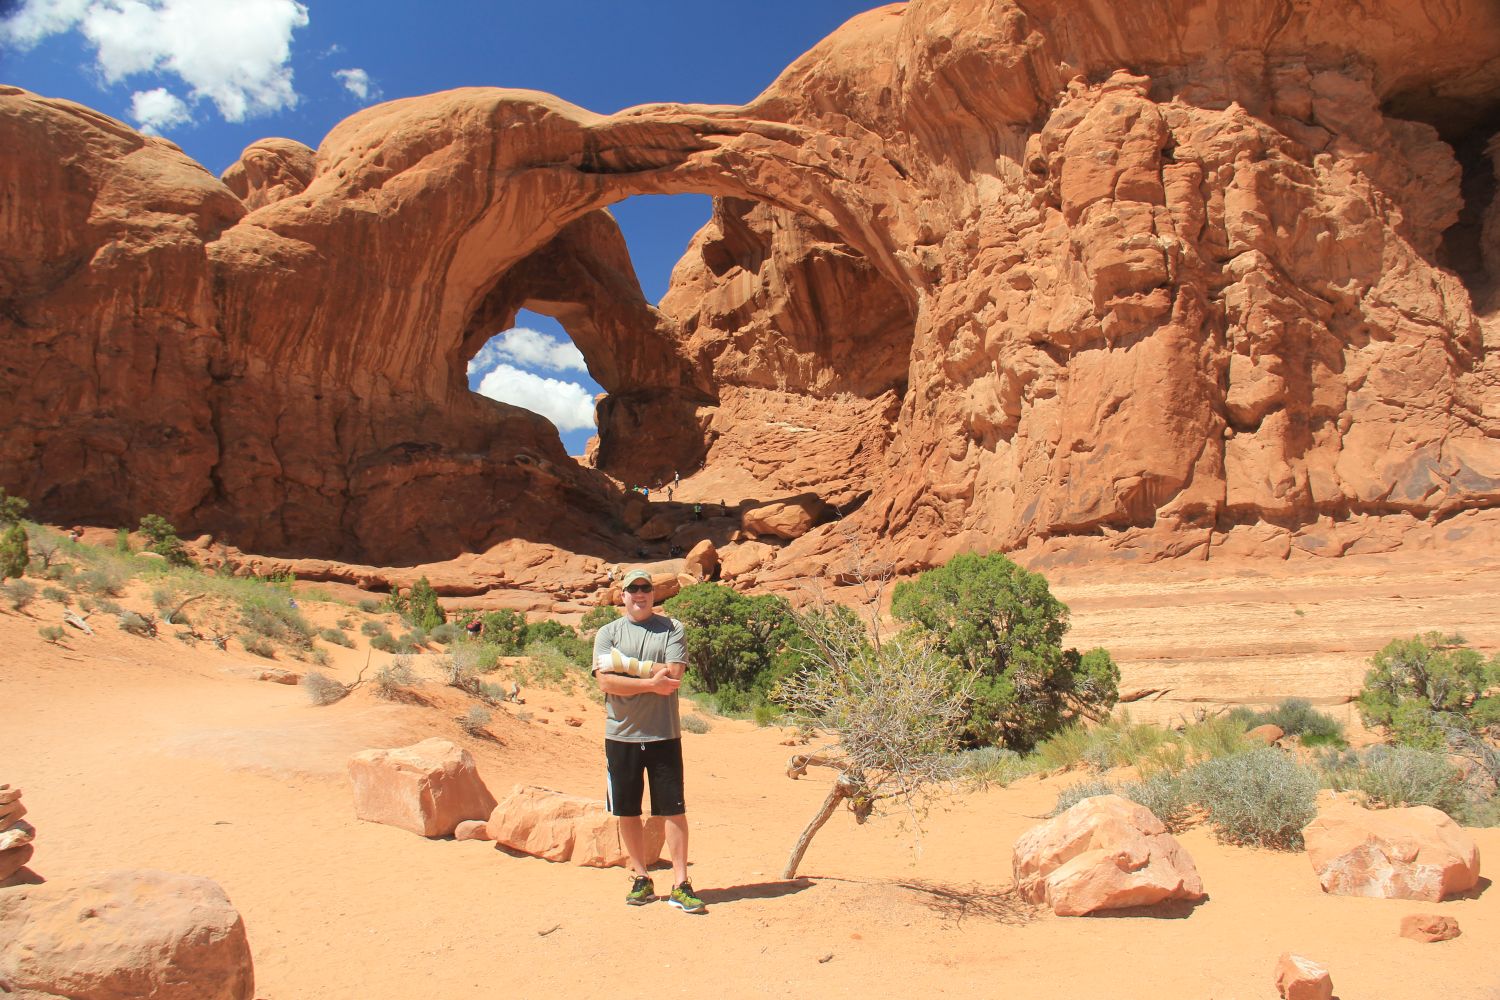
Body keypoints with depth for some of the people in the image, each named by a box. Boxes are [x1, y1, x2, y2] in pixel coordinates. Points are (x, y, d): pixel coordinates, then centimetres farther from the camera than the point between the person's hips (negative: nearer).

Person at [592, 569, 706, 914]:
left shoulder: (672, 629, 3)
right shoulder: (608, 633, 5)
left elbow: (672, 677, -12)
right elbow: (606, 682, -9)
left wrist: (625, 663, -12)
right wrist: (650, 681, -16)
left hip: (664, 734, -1)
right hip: (621, 734, 2)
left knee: (674, 809, 0)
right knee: (627, 811, 9)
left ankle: (680, 884, 7)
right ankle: (641, 878, 24)